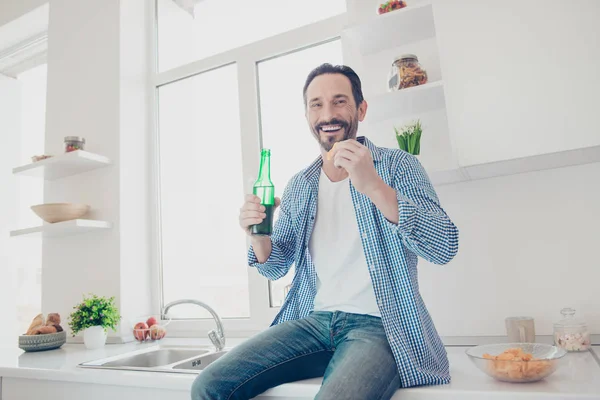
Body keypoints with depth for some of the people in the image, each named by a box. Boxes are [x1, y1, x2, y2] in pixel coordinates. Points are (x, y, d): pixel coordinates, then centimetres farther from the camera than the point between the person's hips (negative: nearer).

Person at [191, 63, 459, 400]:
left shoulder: (397, 164, -1)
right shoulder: (299, 186, 12)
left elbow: (445, 247, -13)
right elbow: (276, 267, 15)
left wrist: (373, 186, -27)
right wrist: (258, 235, -9)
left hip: (379, 325, -4)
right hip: (313, 321, 5)